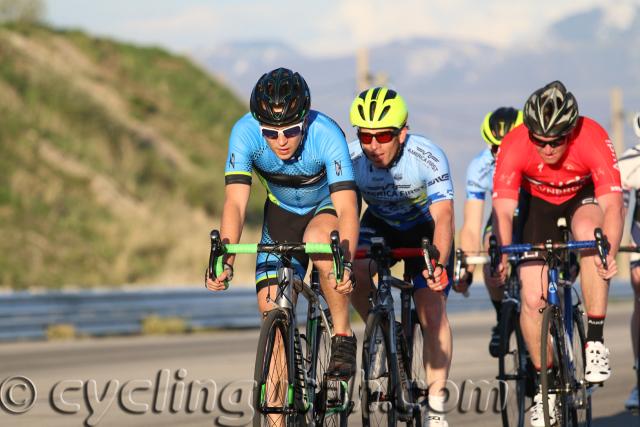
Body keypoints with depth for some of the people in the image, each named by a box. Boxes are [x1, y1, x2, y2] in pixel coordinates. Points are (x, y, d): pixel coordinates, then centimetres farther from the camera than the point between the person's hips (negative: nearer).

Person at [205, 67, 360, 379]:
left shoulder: (326, 135, -36)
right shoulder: (245, 133, -30)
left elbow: (347, 208, -43)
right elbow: (235, 202, -35)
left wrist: (345, 262, -60)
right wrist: (224, 260, -50)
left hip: (328, 205, -3)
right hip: (282, 211, 3)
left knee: (317, 238, -37)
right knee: (271, 308, -9)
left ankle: (343, 335, -20)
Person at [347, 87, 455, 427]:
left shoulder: (428, 157, -33)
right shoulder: (352, 158, -26)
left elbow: (442, 216, -39)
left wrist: (438, 264, -56)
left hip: (425, 230, -2)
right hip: (380, 226, 2)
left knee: (432, 312, -13)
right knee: (355, 274, -29)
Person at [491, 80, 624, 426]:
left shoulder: (593, 139, -35)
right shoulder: (514, 145, -32)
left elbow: (613, 205, -41)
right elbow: (503, 210, -36)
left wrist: (610, 252, -59)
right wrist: (503, 255, -54)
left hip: (584, 198, -1)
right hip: (539, 204, 2)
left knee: (589, 232, -36)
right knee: (532, 299, -10)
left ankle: (595, 342, -26)